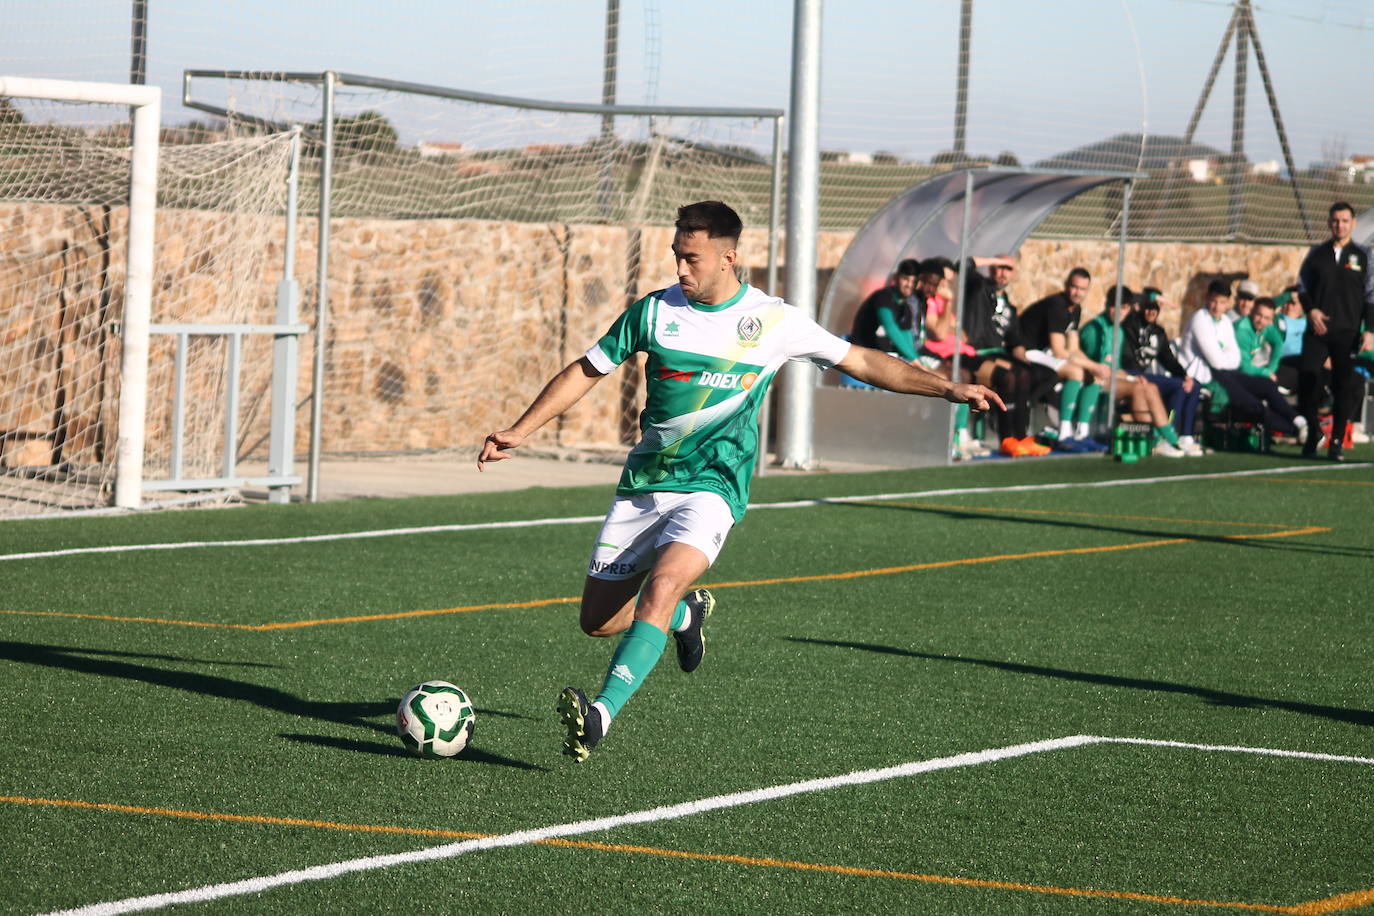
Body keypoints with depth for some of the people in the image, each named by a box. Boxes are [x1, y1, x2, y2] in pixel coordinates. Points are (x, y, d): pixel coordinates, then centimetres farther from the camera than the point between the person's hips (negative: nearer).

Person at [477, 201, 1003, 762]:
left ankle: (602, 714, -36)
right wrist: (518, 432, 3)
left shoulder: (774, 321, -1)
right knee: (599, 621, 4)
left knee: (662, 585, -30)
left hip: (712, 488, -4)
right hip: (643, 484, 4)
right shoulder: (654, 311, 1)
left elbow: (861, 362, 6)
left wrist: (948, 389, -1)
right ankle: (688, 613, 36)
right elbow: (586, 371, 10)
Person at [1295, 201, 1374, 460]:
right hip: (1317, 331, 1)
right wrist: (1310, 310, -3)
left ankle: (1336, 442, 3)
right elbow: (1302, 285, 16)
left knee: (1344, 387, -4)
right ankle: (1313, 432, 13)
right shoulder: (1317, 253, 10)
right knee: (1306, 379, -7)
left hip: (1348, 332, -1)